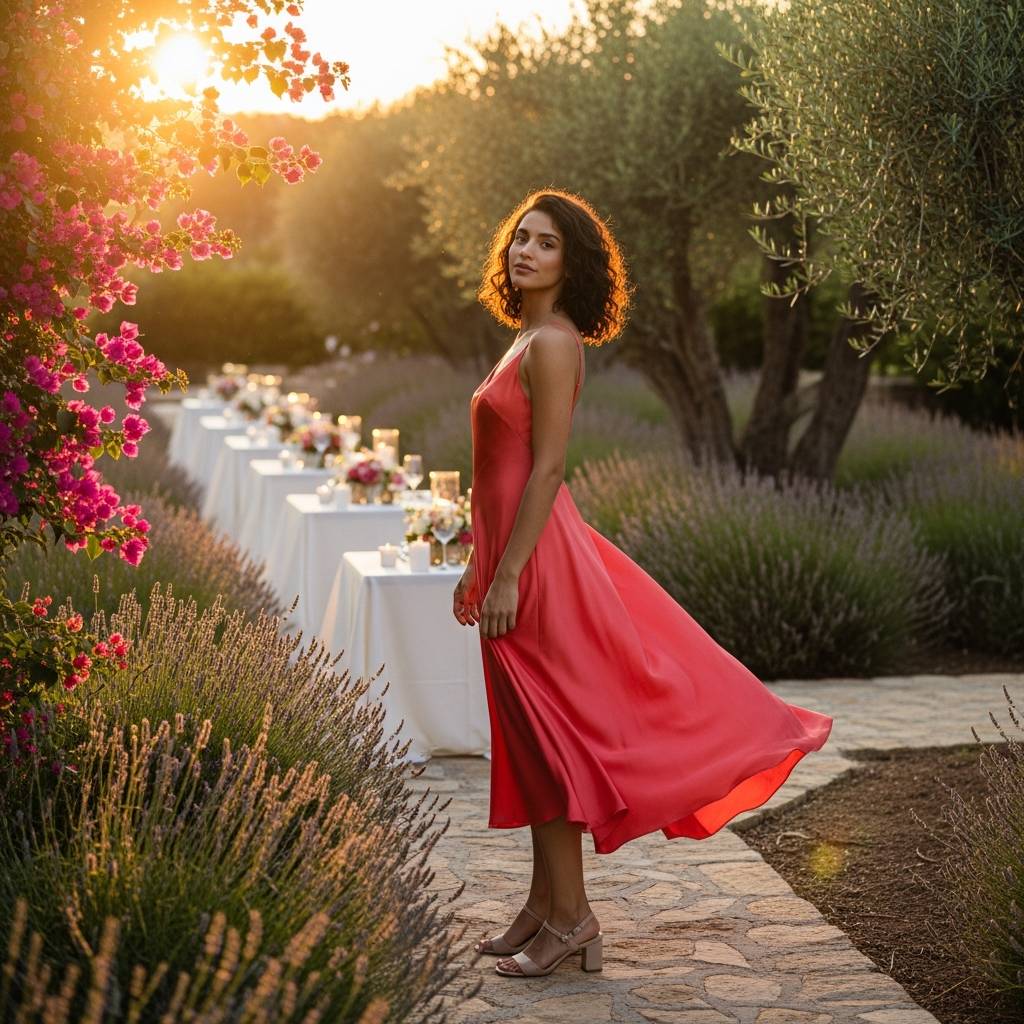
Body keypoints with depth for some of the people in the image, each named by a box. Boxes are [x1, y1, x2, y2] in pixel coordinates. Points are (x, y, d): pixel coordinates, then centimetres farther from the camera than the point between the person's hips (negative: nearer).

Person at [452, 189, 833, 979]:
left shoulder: (552, 343, -13)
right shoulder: (528, 340, 15)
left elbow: (546, 468, -19)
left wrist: (507, 576, -21)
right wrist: (478, 565, 20)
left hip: (538, 559, -10)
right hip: (516, 551, 10)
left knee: (547, 736, -3)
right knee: (532, 737, 13)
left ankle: (569, 917, 6)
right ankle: (546, 904, 22)